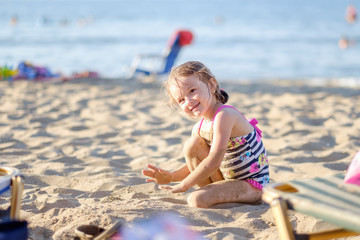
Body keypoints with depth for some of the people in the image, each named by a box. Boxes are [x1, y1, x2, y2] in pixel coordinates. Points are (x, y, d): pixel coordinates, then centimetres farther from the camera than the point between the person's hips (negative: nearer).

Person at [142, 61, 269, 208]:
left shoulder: (224, 115, -23)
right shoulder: (199, 128, 4)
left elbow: (214, 162, -28)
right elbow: (196, 164, 15)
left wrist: (184, 185, -18)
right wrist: (171, 176, -3)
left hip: (252, 185, -9)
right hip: (228, 177, 9)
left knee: (197, 200, -26)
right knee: (191, 146, -2)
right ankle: (215, 192, 4)